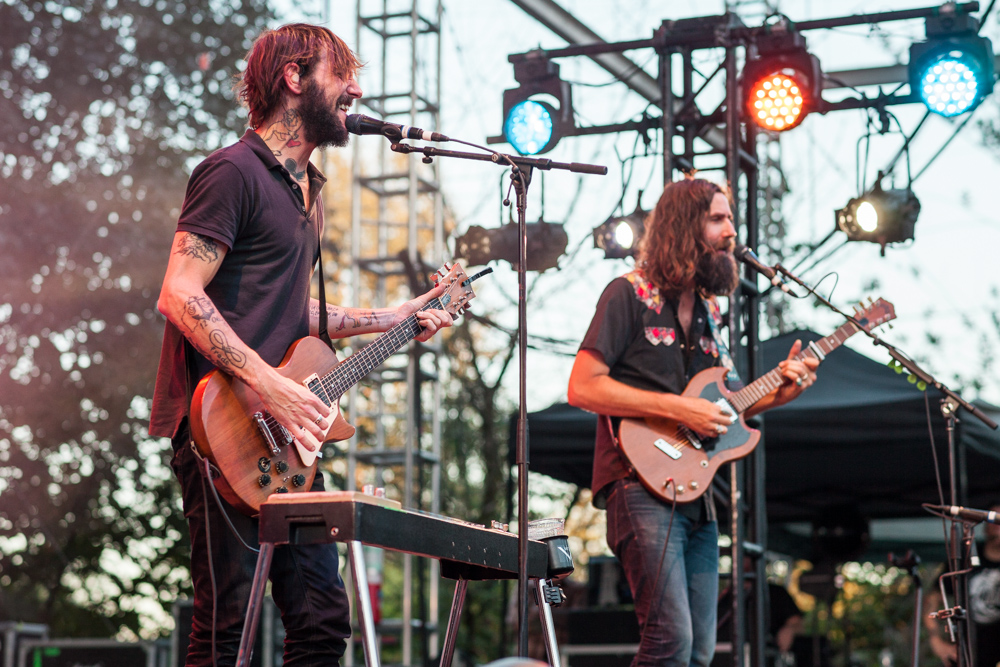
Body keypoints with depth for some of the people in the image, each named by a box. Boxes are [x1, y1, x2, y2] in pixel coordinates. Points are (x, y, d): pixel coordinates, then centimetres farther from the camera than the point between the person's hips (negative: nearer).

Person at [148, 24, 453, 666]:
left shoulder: (306, 186, 21)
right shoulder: (235, 172, -9)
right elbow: (180, 295, -17)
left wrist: (390, 318, 22)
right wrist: (269, 384, -24)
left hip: (287, 440, 9)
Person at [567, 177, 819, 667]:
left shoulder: (707, 309, 18)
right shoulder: (630, 294, -5)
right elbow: (582, 387, -13)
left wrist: (777, 394, 7)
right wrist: (677, 408, -17)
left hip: (696, 492, 8)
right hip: (642, 483, -8)